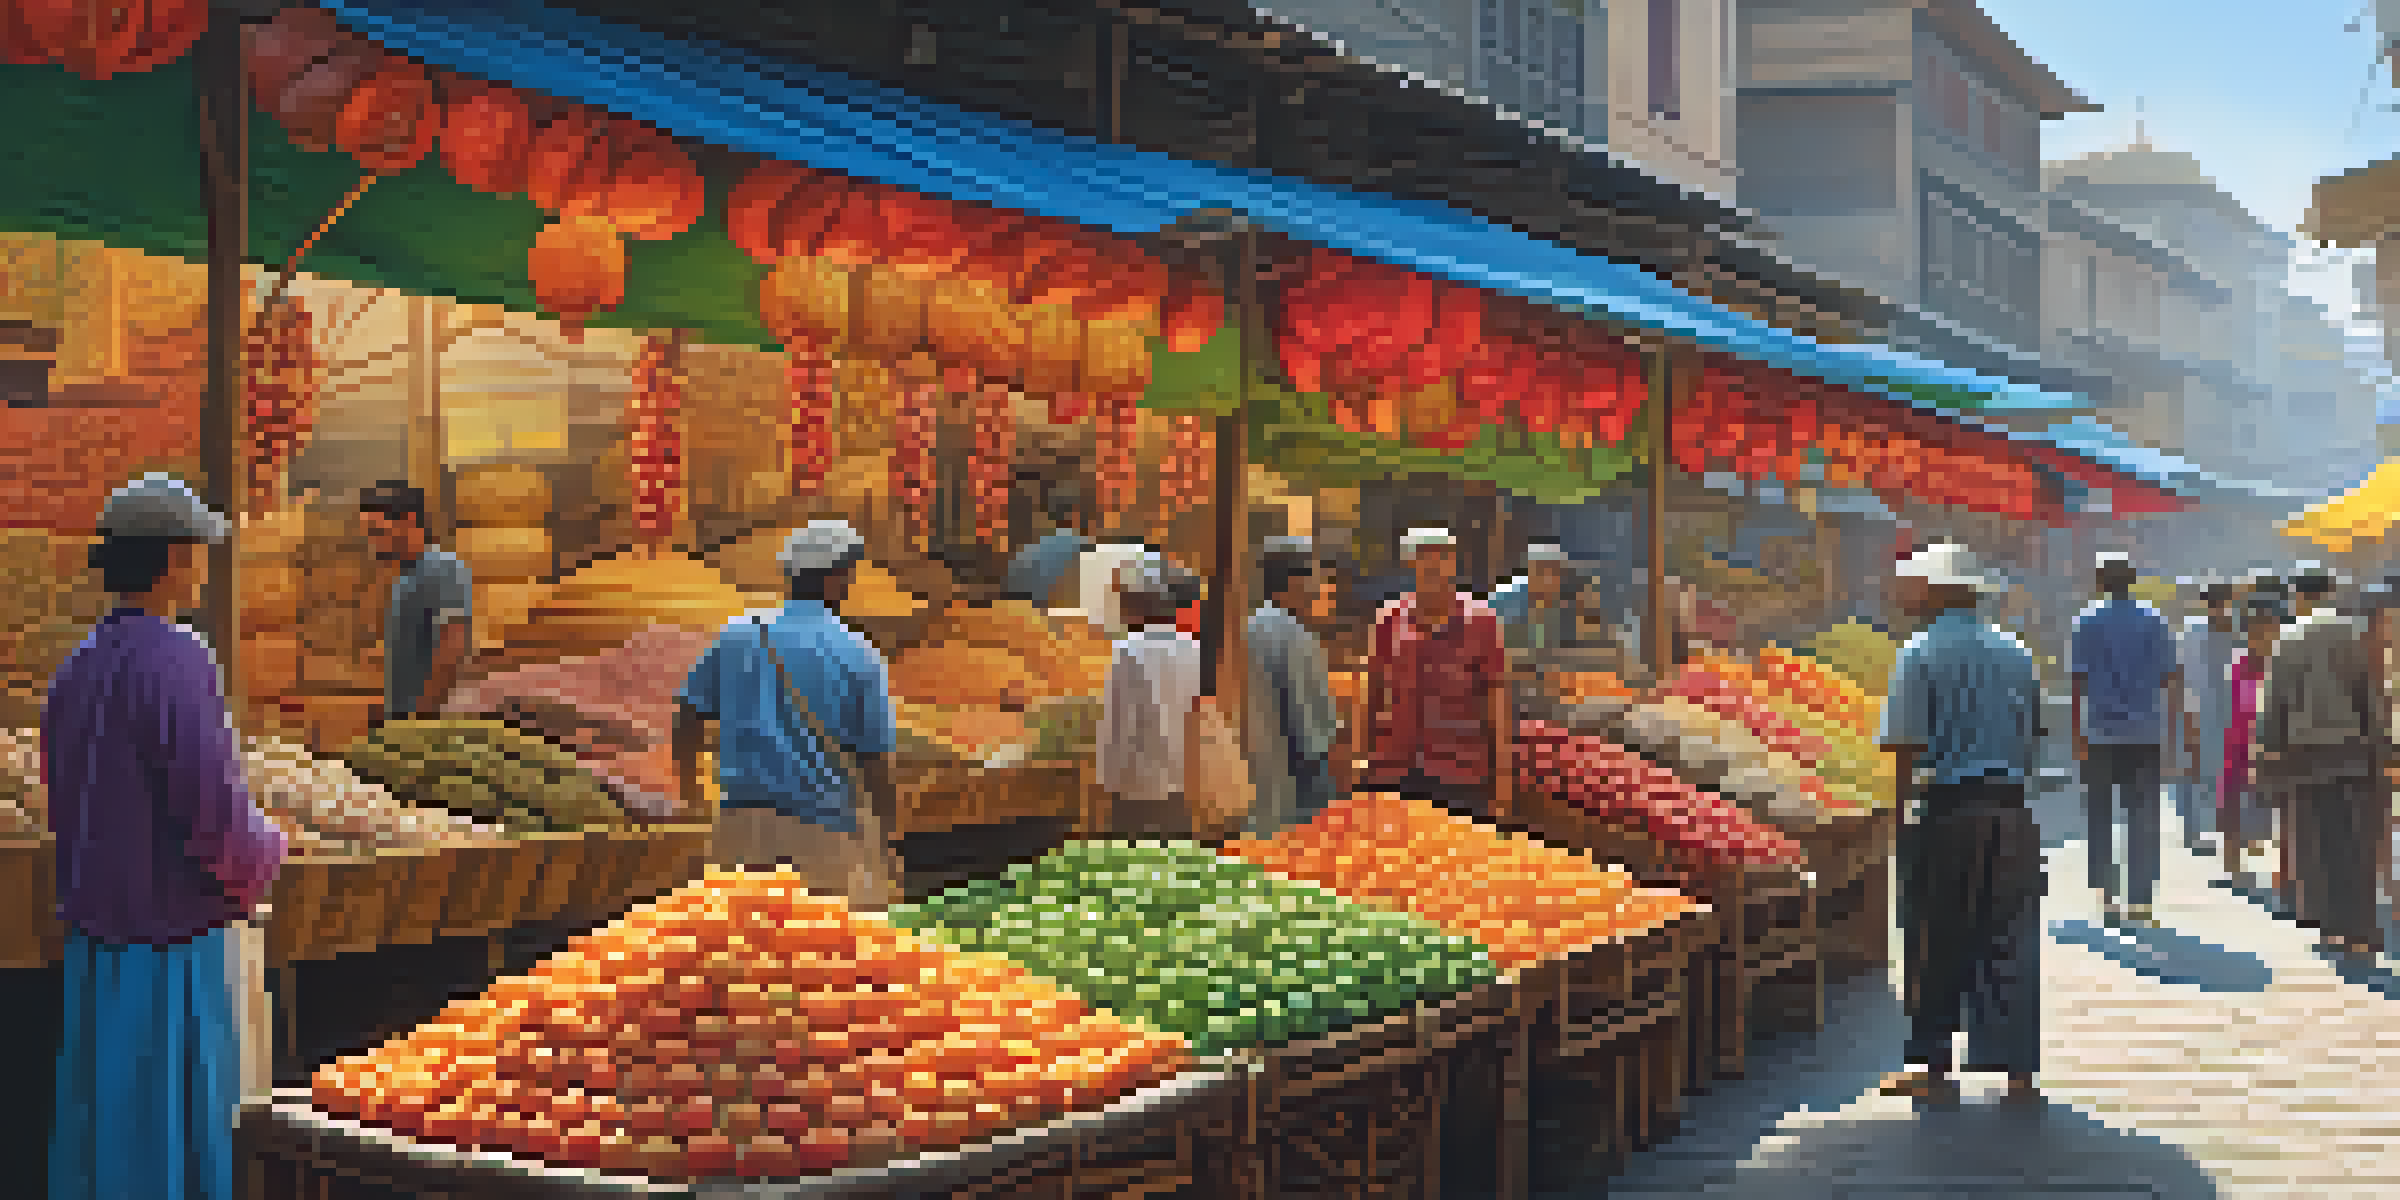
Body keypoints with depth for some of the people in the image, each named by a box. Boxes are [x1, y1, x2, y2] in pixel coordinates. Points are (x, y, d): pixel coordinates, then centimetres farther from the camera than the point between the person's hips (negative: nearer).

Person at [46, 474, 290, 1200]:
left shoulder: (76, 672, 7)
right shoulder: (175, 664, -20)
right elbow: (219, 821, -24)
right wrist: (266, 852, -1)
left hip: (96, 949, 8)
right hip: (172, 967, -8)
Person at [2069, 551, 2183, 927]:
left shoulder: (2088, 623, -1)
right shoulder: (2154, 622, 3)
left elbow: (2078, 681, -3)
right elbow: (2170, 678, 0)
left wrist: (2077, 736, 3)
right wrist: (2172, 725, 6)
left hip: (2101, 735, -1)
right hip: (2145, 734, 1)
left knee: (2101, 815, 9)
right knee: (2143, 817, 4)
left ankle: (2107, 892, 4)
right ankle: (2141, 898, 0)